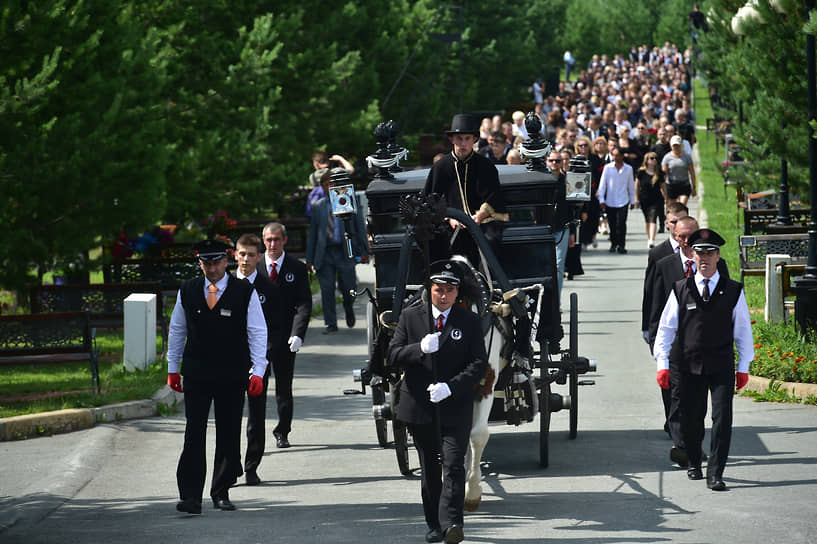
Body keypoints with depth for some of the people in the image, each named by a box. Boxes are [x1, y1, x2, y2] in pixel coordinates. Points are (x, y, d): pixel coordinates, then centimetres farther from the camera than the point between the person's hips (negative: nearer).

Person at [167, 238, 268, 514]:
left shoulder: (245, 292, -2)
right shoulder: (187, 292, 4)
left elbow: (258, 333, -1)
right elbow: (177, 330, 15)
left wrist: (258, 372, -7)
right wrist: (173, 368, 14)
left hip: (232, 377, -1)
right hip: (196, 375, 1)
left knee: (229, 436, 5)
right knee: (194, 435, -7)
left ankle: (221, 492, 17)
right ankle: (190, 496, -9)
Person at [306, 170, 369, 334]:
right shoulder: (318, 207, 10)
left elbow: (360, 228, 5)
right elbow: (312, 233, 11)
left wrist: (364, 252, 0)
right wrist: (309, 259, 8)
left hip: (345, 252, -2)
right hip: (324, 253, 2)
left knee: (348, 288, -2)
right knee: (326, 289, -3)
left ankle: (349, 310, 31)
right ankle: (331, 324, 6)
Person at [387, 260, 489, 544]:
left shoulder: (469, 321, 0)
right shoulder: (410, 317, 4)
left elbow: (479, 364, -5)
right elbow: (393, 356, 0)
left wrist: (450, 387, -20)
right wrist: (420, 349, -21)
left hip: (455, 406, -2)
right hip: (419, 407, 2)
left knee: (453, 466, -14)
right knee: (429, 468, 12)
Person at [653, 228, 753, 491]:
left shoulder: (733, 291, 3)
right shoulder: (680, 290, 3)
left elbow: (743, 329, 9)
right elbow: (666, 328, 6)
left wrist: (743, 367, 7)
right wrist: (663, 364, -1)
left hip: (722, 366, -1)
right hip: (688, 365, 1)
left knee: (722, 419, -9)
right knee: (691, 419, 8)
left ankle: (715, 474, -5)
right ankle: (694, 464, 32)